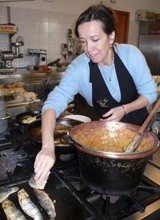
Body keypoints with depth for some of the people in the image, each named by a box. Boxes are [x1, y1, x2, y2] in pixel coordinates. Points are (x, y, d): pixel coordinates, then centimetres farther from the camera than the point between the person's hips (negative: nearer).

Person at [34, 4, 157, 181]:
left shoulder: (131, 55, -22)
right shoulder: (79, 67, -25)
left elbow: (150, 93, -12)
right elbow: (54, 103, -37)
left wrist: (124, 109, -30)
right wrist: (48, 146, -53)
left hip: (139, 126, 1)